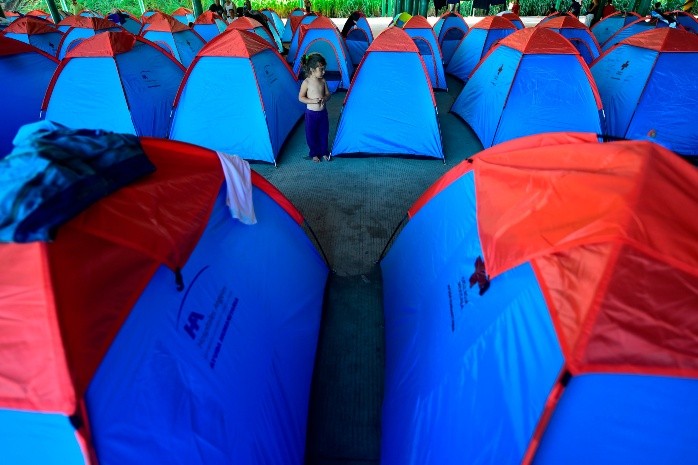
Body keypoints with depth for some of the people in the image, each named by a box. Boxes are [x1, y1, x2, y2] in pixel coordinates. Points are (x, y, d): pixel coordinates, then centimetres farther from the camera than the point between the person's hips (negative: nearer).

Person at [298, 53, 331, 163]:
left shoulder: (323, 81, -1)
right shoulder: (306, 82, -14)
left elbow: (328, 94, 9)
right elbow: (301, 97, -10)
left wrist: (325, 98, -14)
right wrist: (313, 101, -22)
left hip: (323, 112, 4)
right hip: (311, 113, -4)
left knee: (324, 133, 14)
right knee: (312, 134, 8)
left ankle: (324, 152, 32)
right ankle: (314, 153, 26)